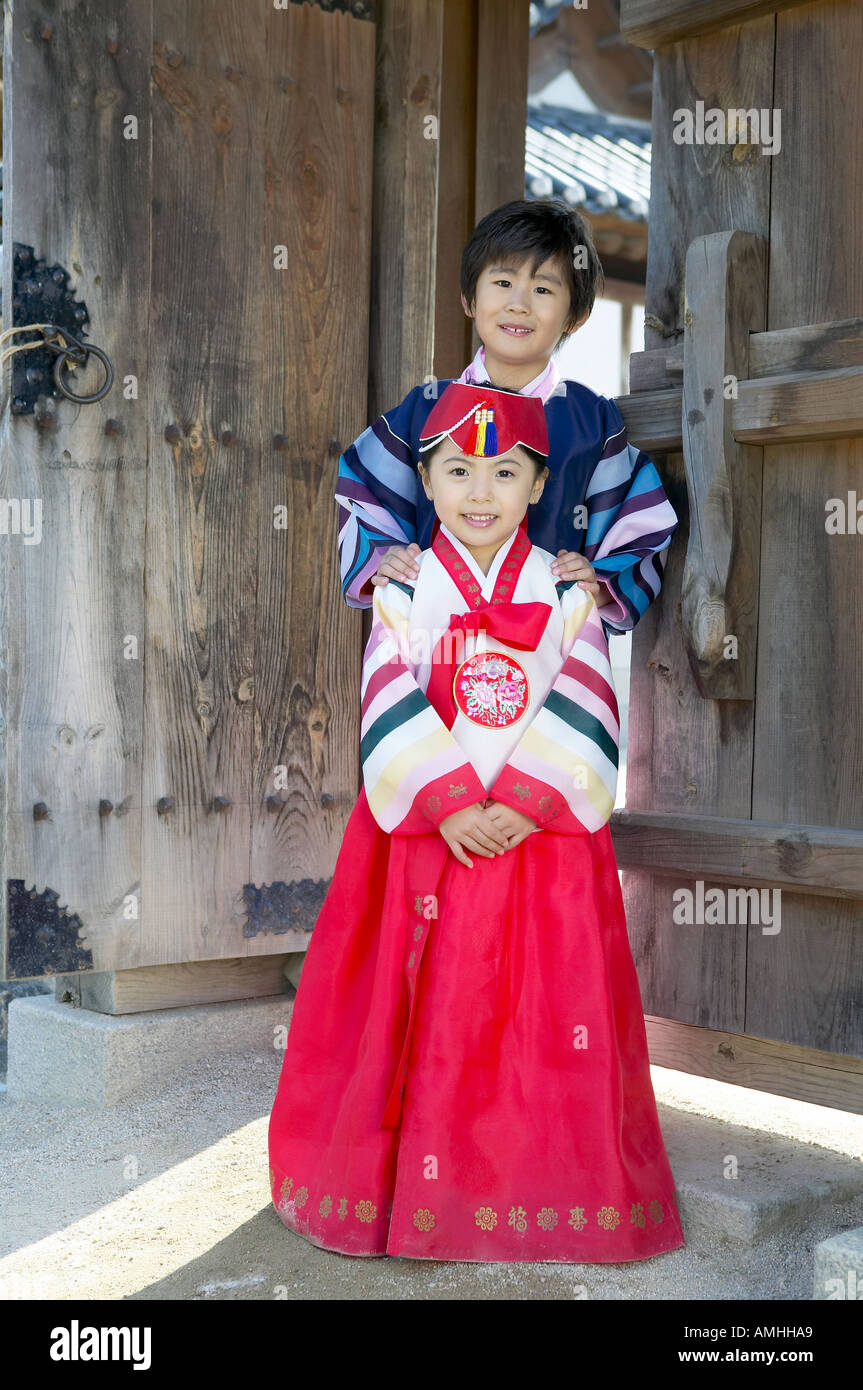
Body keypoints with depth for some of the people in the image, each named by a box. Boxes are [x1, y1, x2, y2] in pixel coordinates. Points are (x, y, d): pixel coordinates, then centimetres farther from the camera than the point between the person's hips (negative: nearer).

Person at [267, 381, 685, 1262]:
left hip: (547, 835, 0)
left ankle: (548, 1183, 21)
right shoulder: (404, 590, 1)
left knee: (549, 1013, 4)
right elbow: (391, 713, -6)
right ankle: (420, 1182, 19)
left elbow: (585, 714, -5)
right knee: (429, 1014, 4)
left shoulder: (567, 592, 2)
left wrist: (522, 805, -16)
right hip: (426, 833, 0)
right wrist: (449, 806, -17)